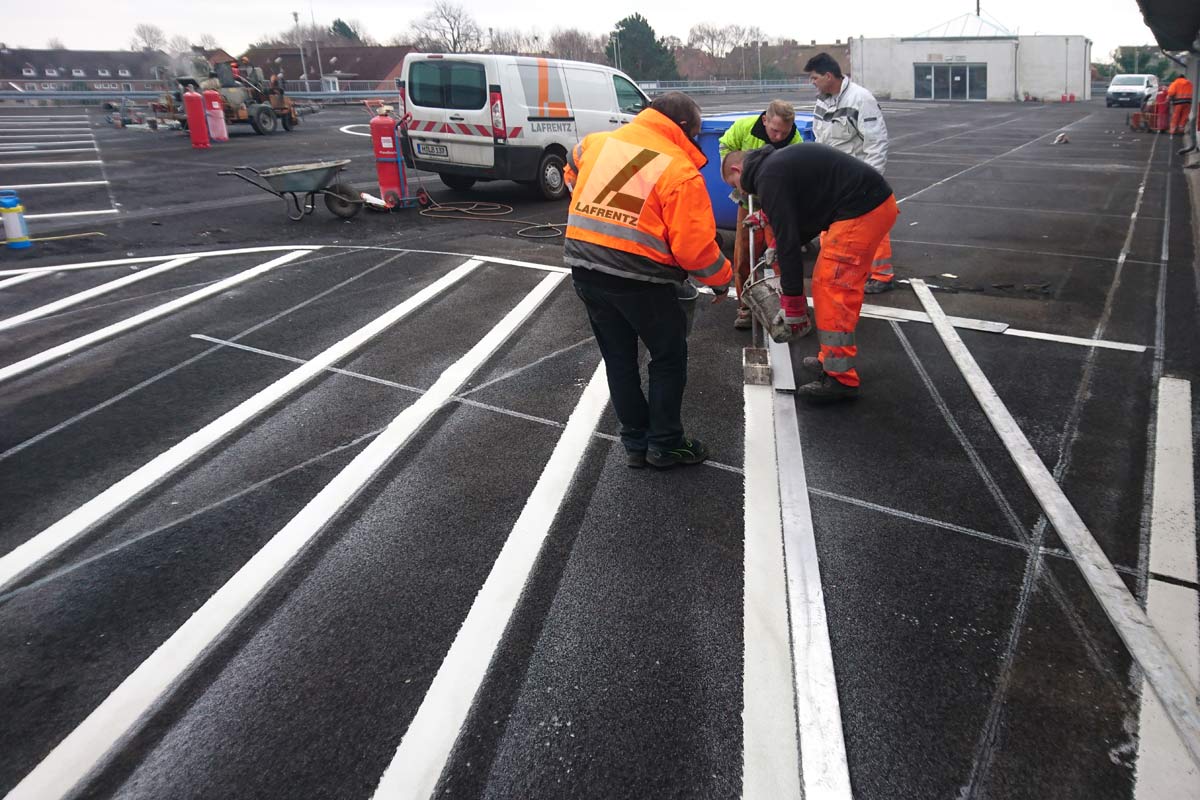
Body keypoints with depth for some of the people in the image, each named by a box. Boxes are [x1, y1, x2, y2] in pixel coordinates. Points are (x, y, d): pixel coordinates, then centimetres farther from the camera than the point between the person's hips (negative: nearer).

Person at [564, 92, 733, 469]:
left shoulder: (597, 142, 8)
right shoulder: (680, 170, -9)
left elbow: (571, 172, 30)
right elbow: (694, 246, -13)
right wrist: (722, 279, 4)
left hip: (584, 266, 6)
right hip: (639, 278, -6)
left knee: (618, 358, 18)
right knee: (669, 357, 14)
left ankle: (635, 443, 28)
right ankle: (665, 444, 22)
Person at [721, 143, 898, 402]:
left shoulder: (769, 177, -11)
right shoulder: (777, 163, 19)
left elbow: (787, 239, -14)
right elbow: (803, 218, 26)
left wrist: (792, 301, -10)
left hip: (863, 211, -10)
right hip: (877, 202, 10)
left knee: (833, 290, -7)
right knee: (826, 284, 15)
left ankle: (840, 378, -2)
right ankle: (833, 360, 23)